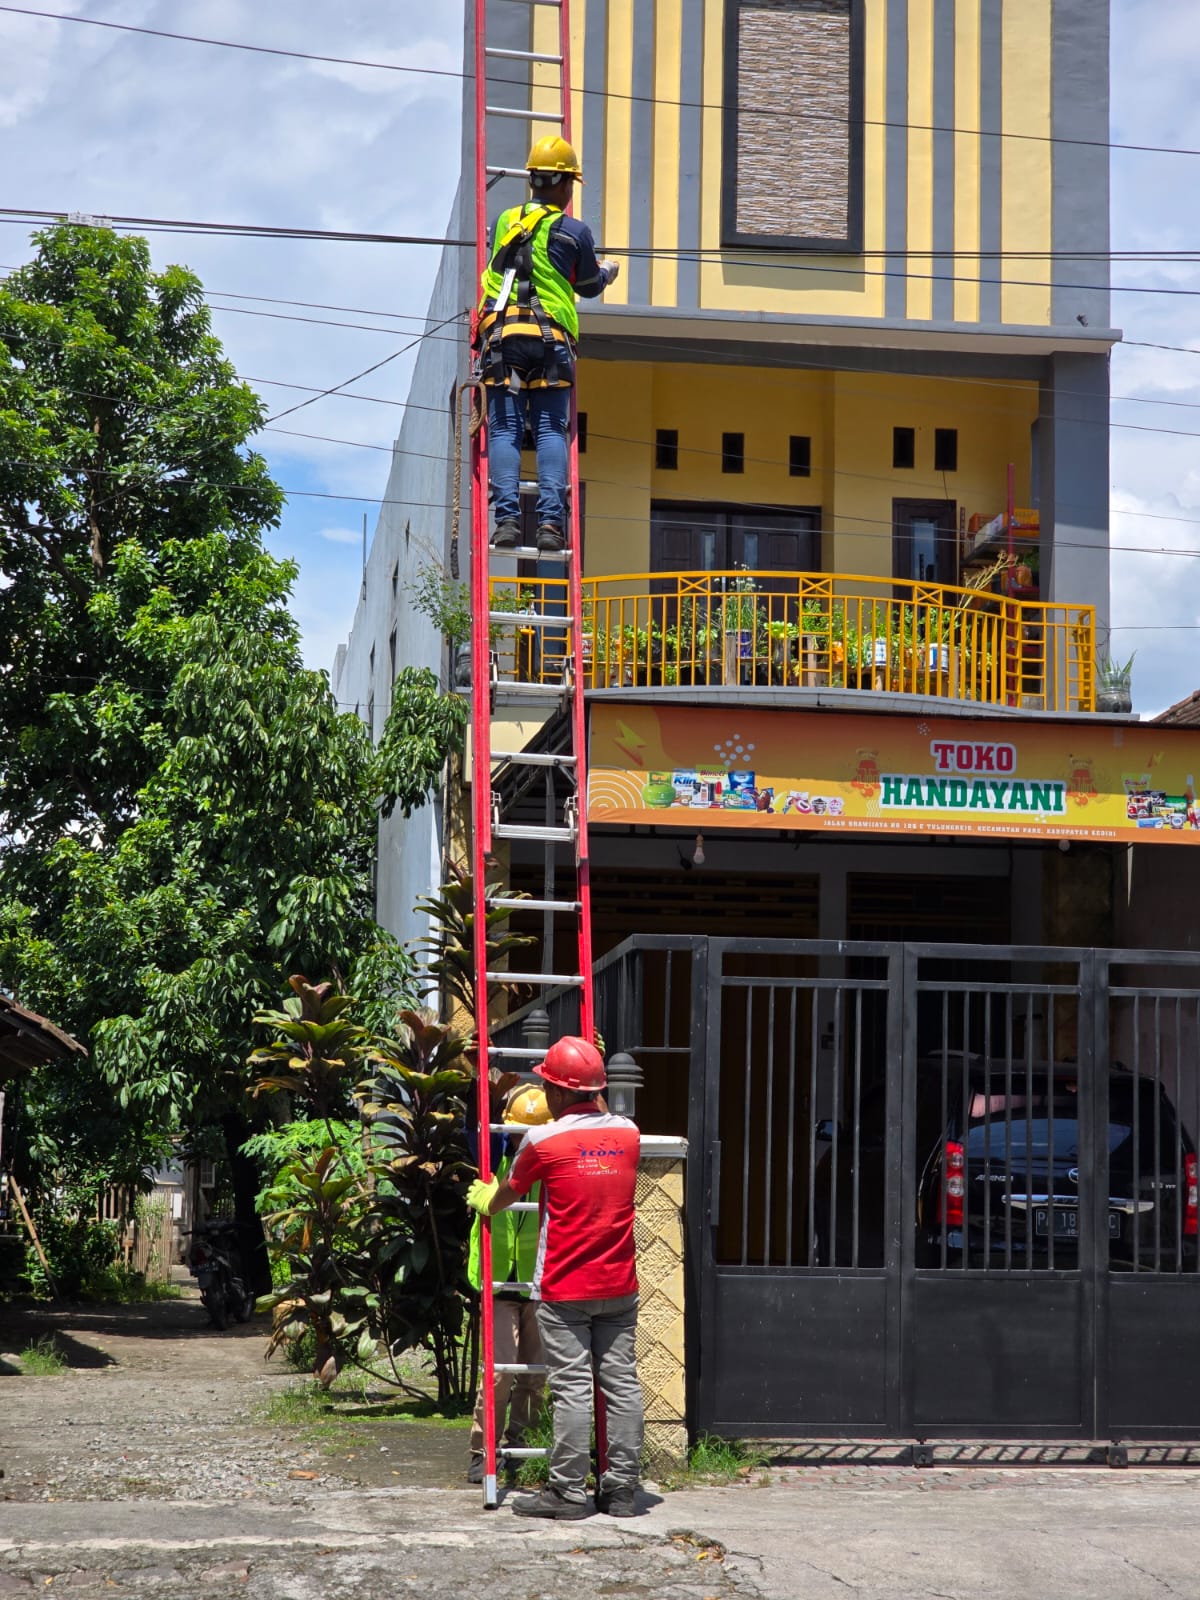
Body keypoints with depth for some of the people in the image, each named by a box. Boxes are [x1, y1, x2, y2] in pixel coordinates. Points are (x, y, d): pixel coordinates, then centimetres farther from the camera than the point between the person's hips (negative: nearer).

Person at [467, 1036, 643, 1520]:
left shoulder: (543, 1140, -10)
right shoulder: (627, 1133, 3)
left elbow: (507, 1192, 8)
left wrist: (485, 1203, 30)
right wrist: (594, 1097, 44)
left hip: (564, 1290, -5)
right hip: (619, 1286, 5)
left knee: (571, 1387, -3)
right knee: (621, 1382, 6)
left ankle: (568, 1490, 0)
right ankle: (621, 1489, 10)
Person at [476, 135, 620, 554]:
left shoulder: (503, 221, 11)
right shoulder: (574, 231, 2)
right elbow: (589, 287, 15)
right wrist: (608, 270, 38)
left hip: (501, 333, 2)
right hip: (551, 338, -2)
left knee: (504, 430, 0)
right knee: (551, 431, 0)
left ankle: (507, 518, -10)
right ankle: (550, 520, -10)